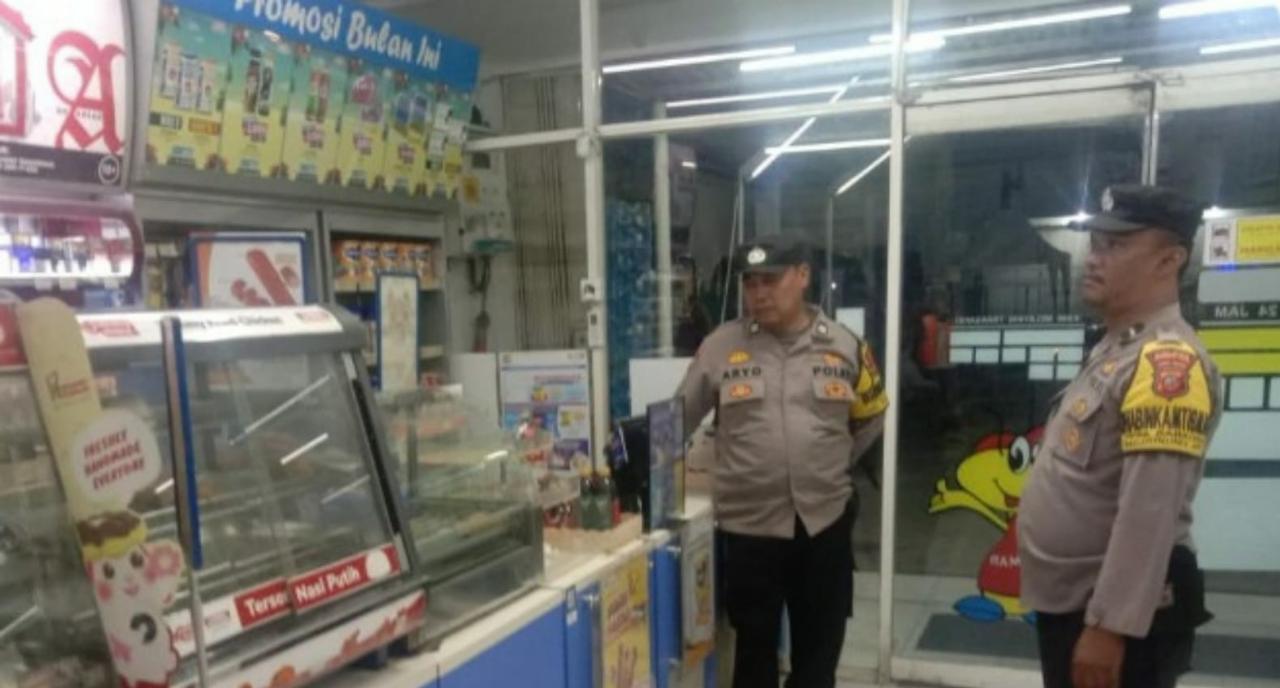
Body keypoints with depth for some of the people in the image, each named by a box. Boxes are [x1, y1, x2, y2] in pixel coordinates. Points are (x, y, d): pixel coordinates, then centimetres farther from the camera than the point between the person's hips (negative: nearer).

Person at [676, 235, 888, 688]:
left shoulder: (844, 346, 1)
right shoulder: (720, 347, -4)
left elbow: (870, 418, 14)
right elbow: (677, 420, 3)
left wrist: (830, 468, 10)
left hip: (825, 520, 2)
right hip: (750, 524, -1)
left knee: (820, 643, 16)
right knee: (755, 644, 12)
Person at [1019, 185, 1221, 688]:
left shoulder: (1169, 361, -20)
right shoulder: (1112, 349, 11)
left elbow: (1151, 513, -27)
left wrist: (1110, 626, -26)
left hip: (1118, 617, -9)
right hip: (1066, 604, 9)